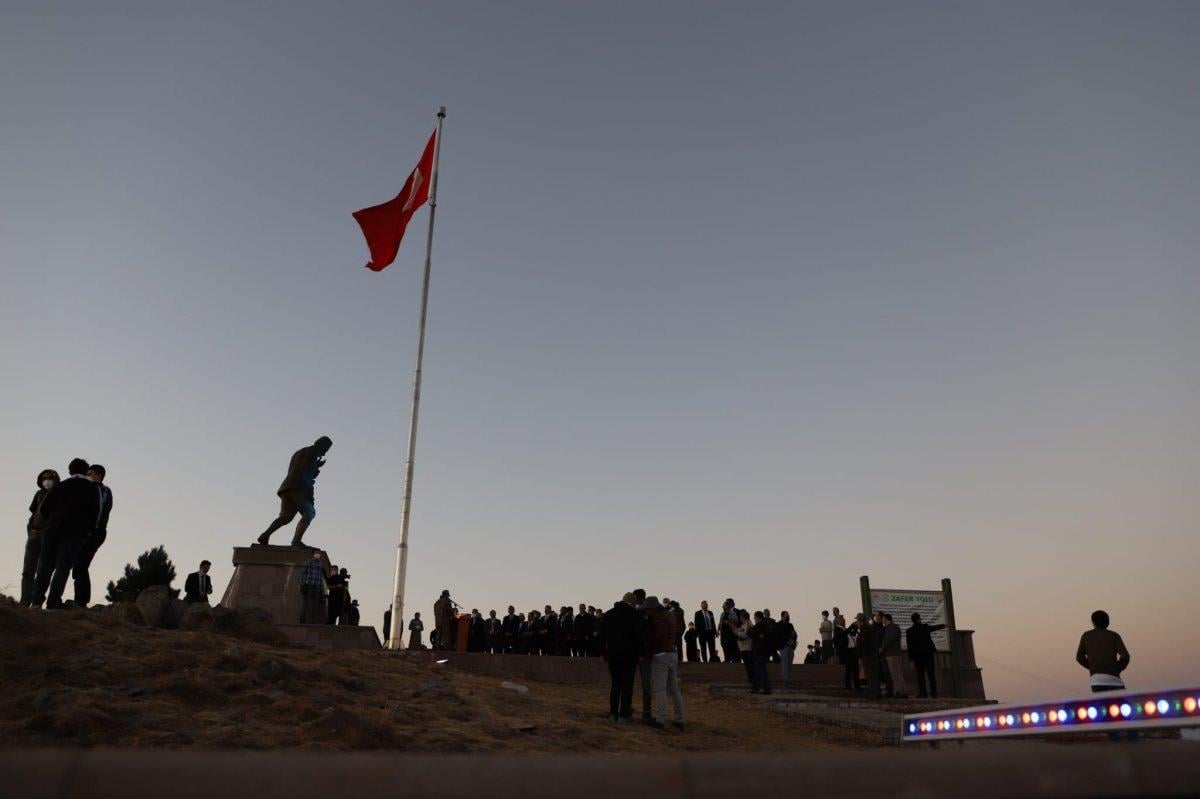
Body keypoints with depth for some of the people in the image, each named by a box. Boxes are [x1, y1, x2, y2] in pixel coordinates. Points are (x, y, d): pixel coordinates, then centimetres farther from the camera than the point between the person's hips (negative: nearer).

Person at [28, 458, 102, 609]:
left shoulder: (61, 485, 15)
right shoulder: (92, 488, 8)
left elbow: (45, 507, 9)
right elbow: (95, 511, 0)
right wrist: (88, 530, 10)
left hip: (54, 529, 3)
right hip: (76, 532, -2)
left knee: (46, 564, 8)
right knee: (63, 567, -3)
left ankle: (37, 600, -2)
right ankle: (53, 603, -12)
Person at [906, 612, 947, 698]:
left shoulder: (909, 631, -4)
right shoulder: (925, 627, 1)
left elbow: (909, 646, -6)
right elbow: (935, 627, 23)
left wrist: (911, 659, -2)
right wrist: (943, 625, 44)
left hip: (917, 655, -1)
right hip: (928, 654, 1)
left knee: (920, 675, 0)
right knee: (931, 674, 6)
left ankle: (923, 693, -7)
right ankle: (934, 692, 5)